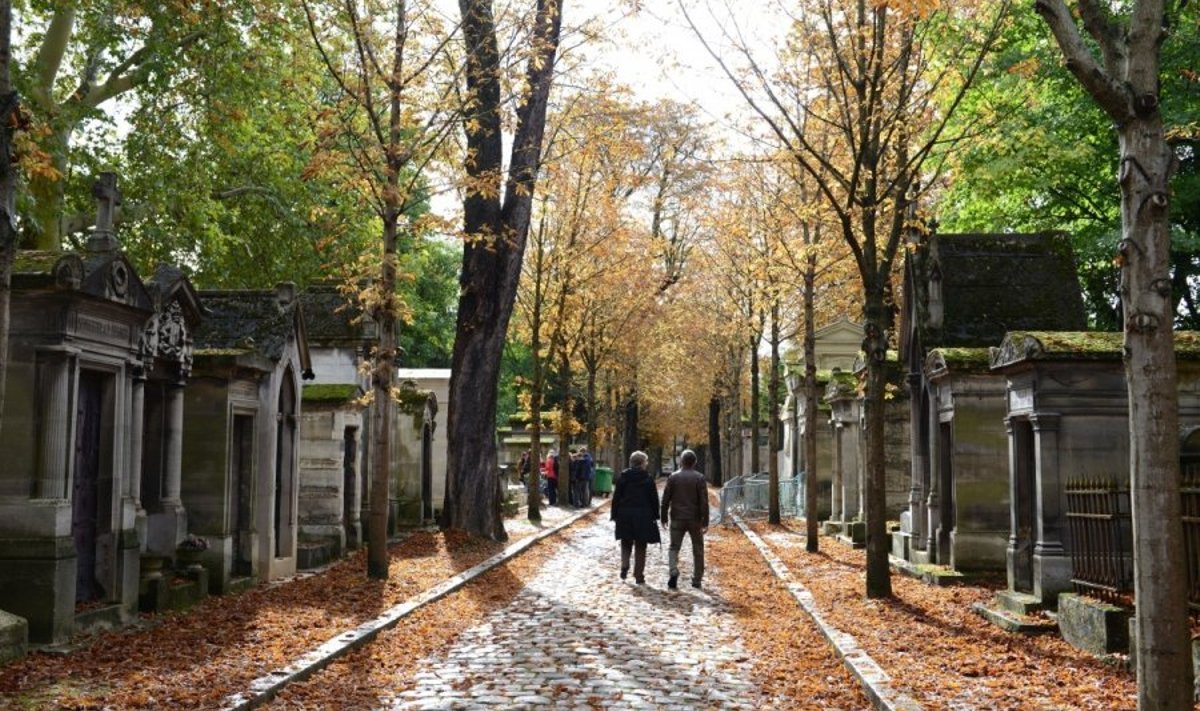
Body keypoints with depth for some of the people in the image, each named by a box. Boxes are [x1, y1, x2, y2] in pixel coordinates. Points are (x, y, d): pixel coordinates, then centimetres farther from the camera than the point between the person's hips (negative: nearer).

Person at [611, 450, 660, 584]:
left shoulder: (623, 477, -1)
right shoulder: (648, 478, -5)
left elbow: (616, 497, 1)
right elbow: (654, 499, -2)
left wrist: (615, 515, 6)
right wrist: (654, 516, 5)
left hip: (625, 514, 1)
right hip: (643, 516, -1)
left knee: (626, 543, 16)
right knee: (640, 547, 7)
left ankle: (624, 565, -7)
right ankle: (639, 576, 7)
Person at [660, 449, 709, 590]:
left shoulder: (673, 477, -2)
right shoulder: (700, 478, -5)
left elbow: (665, 499, -1)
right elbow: (704, 502, -8)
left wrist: (664, 518, 9)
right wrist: (705, 521, -5)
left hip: (677, 519, 0)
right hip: (695, 520, 0)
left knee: (674, 547, 7)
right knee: (698, 549, 12)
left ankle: (674, 571, -19)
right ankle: (696, 579, 14)